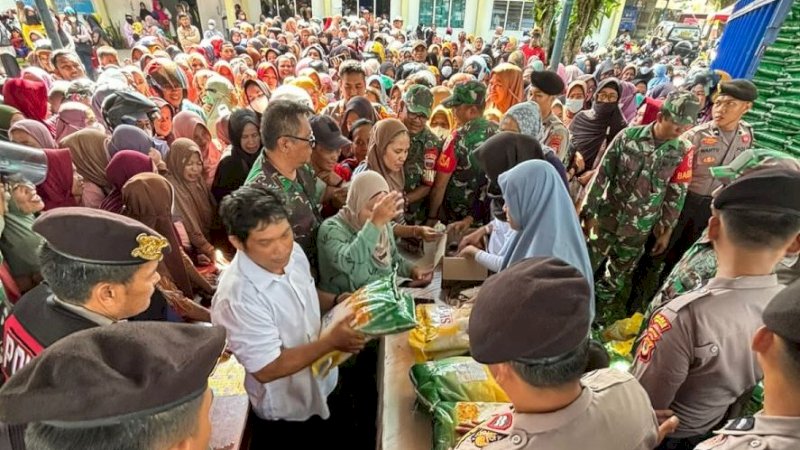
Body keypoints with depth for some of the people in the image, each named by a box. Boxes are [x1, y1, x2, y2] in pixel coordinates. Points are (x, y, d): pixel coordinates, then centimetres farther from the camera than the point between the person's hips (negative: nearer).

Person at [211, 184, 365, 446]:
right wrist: (331, 340, -31)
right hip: (284, 413, -7)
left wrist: (336, 302, -11)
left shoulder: (293, 252, -12)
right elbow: (266, 369, -27)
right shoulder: (237, 298, -34)